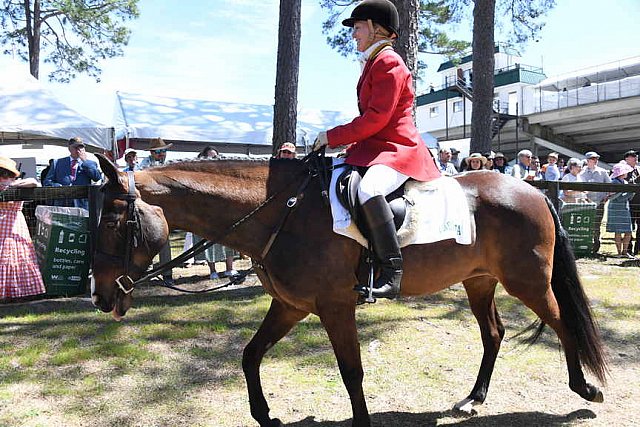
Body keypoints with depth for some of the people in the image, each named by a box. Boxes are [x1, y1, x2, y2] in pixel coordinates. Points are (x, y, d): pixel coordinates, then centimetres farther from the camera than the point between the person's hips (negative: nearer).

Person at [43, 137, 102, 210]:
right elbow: (47, 182, 12)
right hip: (62, 204, 1)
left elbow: (98, 178, -7)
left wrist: (85, 161, -3)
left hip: (82, 205, -1)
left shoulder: (90, 164, 12)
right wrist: (59, 187, -8)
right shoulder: (58, 163, 16)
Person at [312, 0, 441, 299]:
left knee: (368, 189, -38)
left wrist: (333, 136, -14)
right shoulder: (373, 64, 21)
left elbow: (376, 118, -19)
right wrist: (345, 142, 10)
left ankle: (391, 272, -33)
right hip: (375, 146, 11)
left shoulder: (388, 63, -10)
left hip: (397, 148, -11)